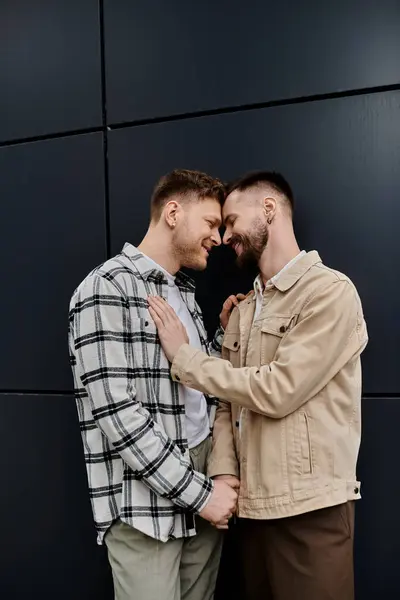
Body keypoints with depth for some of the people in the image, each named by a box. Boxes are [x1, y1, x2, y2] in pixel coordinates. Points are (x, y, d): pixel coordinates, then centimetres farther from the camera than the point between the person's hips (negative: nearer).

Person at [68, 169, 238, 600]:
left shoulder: (185, 293, 13)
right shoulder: (107, 288, -13)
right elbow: (116, 413, -20)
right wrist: (198, 492, -16)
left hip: (203, 486, 8)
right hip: (145, 505, -7)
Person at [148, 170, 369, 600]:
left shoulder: (331, 292, -12)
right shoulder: (242, 310, 12)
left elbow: (276, 392, -20)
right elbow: (228, 403, 9)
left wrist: (182, 356, -12)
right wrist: (223, 475, -7)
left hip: (310, 508, -6)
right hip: (252, 505, 7)